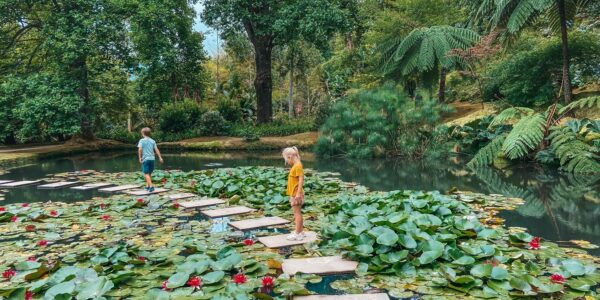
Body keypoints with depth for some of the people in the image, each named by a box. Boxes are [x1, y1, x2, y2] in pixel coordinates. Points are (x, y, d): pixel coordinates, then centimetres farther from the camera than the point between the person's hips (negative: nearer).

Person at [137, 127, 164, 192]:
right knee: (149, 173, 17)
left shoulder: (142, 140, -2)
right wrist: (160, 157, 5)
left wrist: (140, 158, -10)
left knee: (146, 174, -4)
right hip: (152, 158, 5)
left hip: (145, 159, -5)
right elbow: (156, 150, 5)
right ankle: (147, 186, 27)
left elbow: (140, 149, -14)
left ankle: (151, 186, -18)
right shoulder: (152, 141, 9)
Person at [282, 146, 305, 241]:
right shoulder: (295, 166, 13)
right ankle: (300, 231, 25)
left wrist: (298, 193, -25)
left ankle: (298, 234, -1)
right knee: (297, 213, 15)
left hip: (296, 194, -10)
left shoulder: (298, 166, -16)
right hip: (294, 194, 10)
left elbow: (301, 180, -23)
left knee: (297, 213, -5)